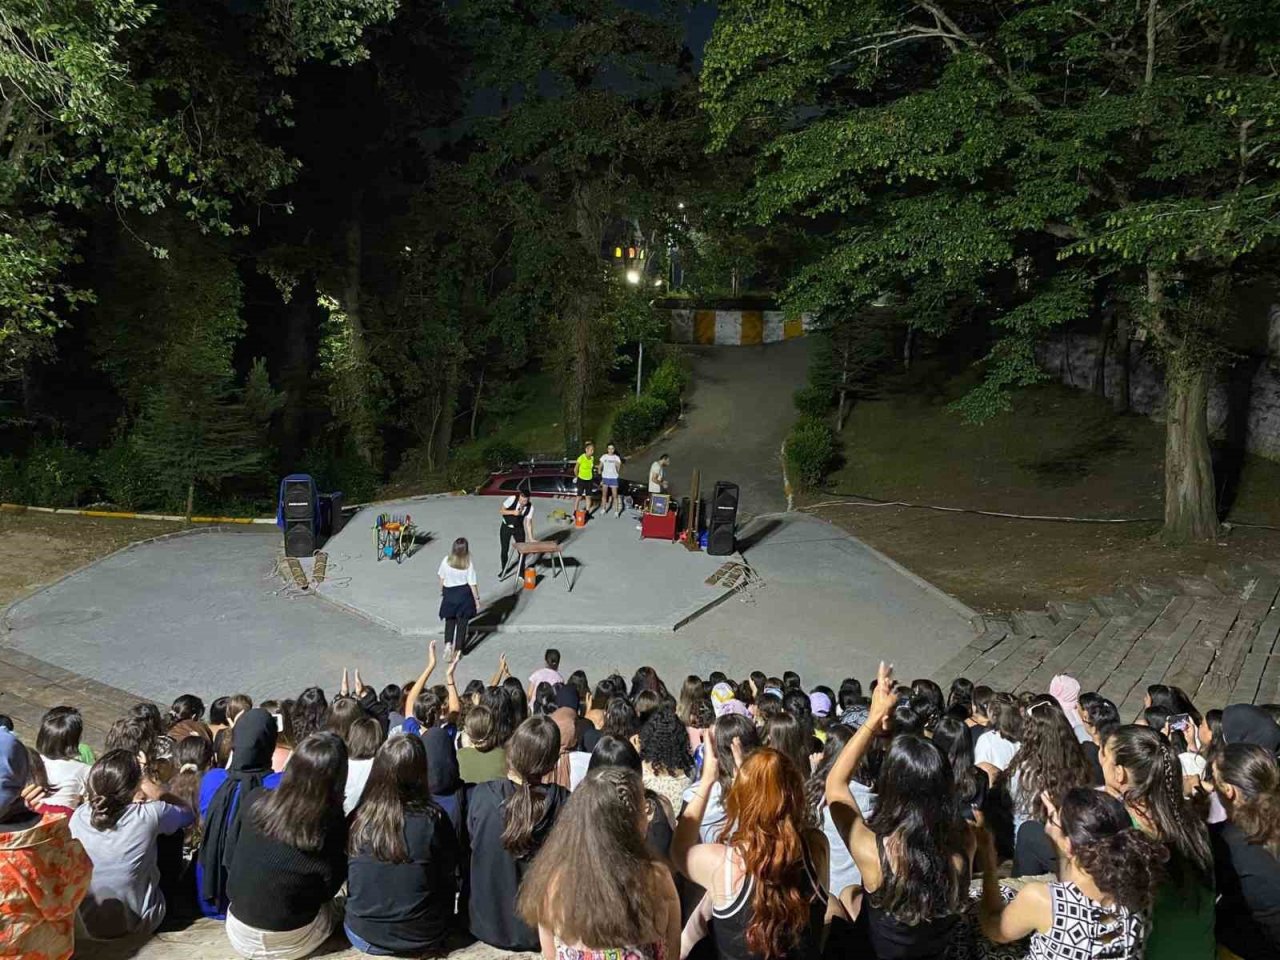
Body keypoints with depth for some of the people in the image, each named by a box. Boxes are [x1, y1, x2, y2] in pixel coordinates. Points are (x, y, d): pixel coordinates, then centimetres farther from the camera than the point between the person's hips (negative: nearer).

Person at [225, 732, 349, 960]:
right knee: (335, 907, 26)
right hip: (291, 938, -3)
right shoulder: (332, 822, -24)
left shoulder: (255, 802, -15)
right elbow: (330, 886, -9)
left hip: (239, 932, 3)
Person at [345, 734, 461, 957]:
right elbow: (450, 874, -5)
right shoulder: (433, 819, -20)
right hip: (423, 938, -2)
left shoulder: (359, 817, -13)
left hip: (363, 936, 2)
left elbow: (350, 879, 2)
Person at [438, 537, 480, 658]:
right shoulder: (468, 564, -17)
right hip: (464, 595, -2)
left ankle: (448, 643, -4)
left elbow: (442, 579, 0)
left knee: (449, 621, 15)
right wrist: (477, 599, -1)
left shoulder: (446, 561, -12)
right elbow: (472, 584, -12)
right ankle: (459, 647, 19)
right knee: (462, 622, 13)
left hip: (449, 594, 2)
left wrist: (442, 592, 16)